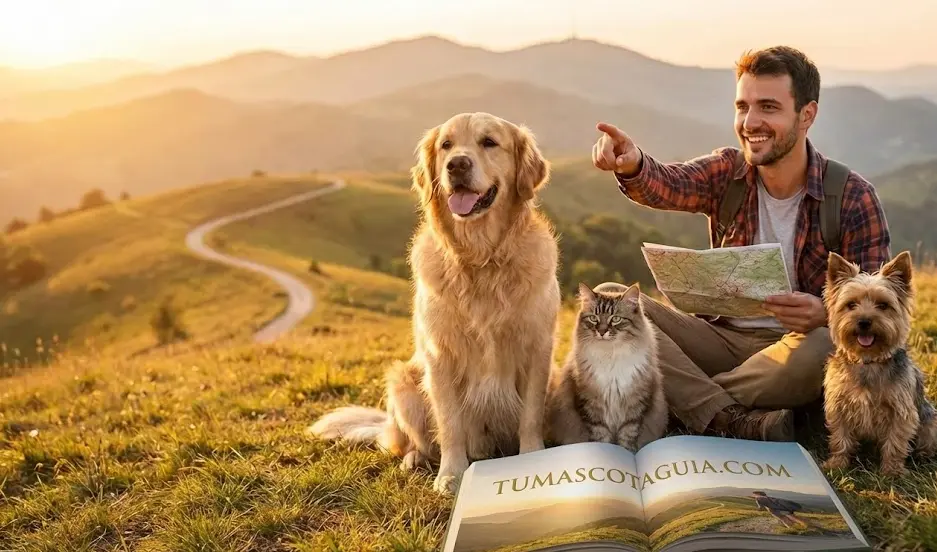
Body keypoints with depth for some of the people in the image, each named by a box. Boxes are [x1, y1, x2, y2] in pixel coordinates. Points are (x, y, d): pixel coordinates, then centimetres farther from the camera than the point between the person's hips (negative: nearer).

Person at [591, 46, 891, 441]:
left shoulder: (854, 198, -7)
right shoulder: (727, 172, 1)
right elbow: (666, 185, -21)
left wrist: (824, 313, -34)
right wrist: (631, 166, -45)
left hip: (792, 348, -3)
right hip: (723, 336, 3)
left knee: (822, 349, -38)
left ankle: (688, 401, -20)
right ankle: (738, 423, -30)